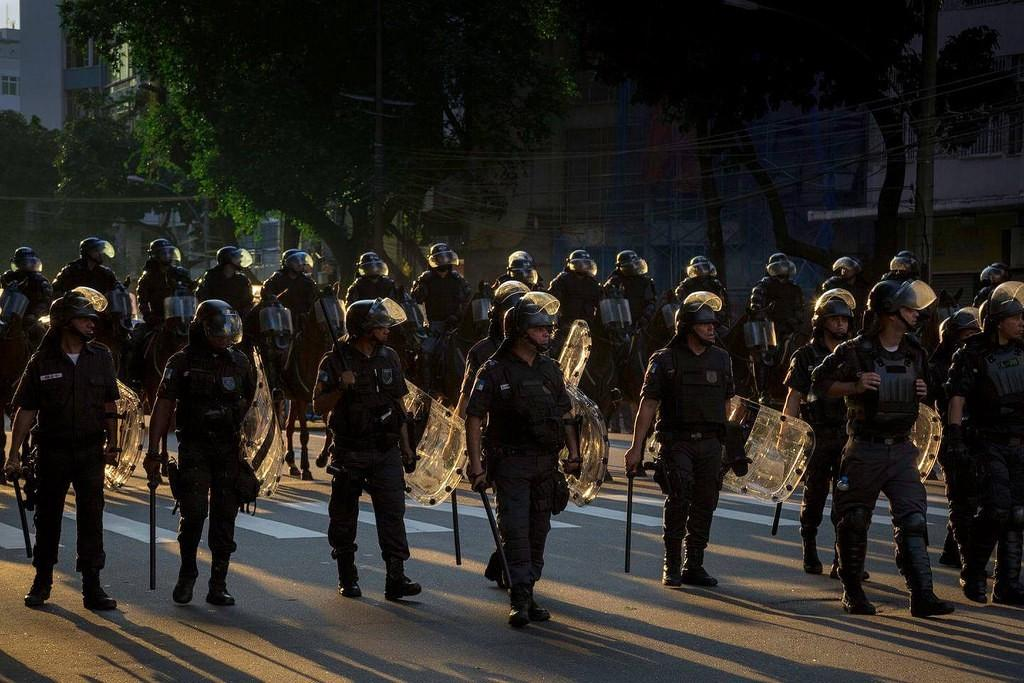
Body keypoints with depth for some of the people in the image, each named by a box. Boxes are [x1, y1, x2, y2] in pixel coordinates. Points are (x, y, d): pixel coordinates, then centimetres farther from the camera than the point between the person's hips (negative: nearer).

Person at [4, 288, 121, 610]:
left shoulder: (100, 357, 3)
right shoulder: (42, 362, -4)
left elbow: (109, 404, 9)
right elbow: (26, 411, -2)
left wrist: (111, 443, 1)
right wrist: (14, 454, -6)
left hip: (90, 450, 1)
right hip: (52, 451, -1)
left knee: (91, 517, 0)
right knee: (48, 517, 8)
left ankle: (92, 586, 4)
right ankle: (42, 580, 23)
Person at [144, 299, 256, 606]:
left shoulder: (240, 362, 7)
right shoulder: (182, 362, -4)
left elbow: (251, 403, 18)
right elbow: (163, 407, -5)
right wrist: (153, 452, -10)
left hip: (229, 448, 3)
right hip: (193, 447, -3)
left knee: (224, 517, 3)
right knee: (194, 512, -11)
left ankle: (218, 586, 9)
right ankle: (187, 575, 11)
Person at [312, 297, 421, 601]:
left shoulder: (389, 358, 9)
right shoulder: (336, 361, -5)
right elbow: (319, 406, -5)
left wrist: (407, 449, 14)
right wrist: (341, 387, -22)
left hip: (386, 451, 3)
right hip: (349, 452, -3)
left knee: (393, 512, -7)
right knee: (344, 517, 5)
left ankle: (396, 579, -9)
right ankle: (347, 579, 18)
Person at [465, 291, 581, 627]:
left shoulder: (550, 369, 11)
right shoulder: (494, 372, -7)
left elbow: (565, 414, 17)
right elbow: (474, 419, -9)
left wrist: (573, 453, 8)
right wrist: (475, 464, -15)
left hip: (546, 463, 6)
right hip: (511, 463, -6)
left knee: (538, 531, 8)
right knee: (515, 529, -11)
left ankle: (527, 594, 17)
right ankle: (520, 600, -12)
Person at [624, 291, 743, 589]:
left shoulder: (721, 359, 11)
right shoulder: (665, 360, -3)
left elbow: (727, 403, 17)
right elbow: (648, 405, -4)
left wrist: (735, 445, 14)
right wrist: (636, 447, -9)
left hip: (710, 442, 5)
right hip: (676, 442, -4)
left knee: (705, 505, 6)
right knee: (679, 499, -16)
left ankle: (694, 566, 16)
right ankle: (671, 565, -5)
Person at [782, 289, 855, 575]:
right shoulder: (806, 356, 0)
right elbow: (793, 399, -2)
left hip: (849, 436, 2)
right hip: (817, 437, -2)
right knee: (814, 497, 7)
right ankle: (810, 553, 21)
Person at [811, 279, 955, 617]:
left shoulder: (914, 352, 8)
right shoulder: (856, 351, -10)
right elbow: (819, 382, -3)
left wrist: (922, 392, 2)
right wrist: (856, 387, -17)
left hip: (901, 449, 4)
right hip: (865, 449, -4)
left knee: (913, 520, -7)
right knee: (855, 522, 6)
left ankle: (922, 595, -10)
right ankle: (852, 592, 20)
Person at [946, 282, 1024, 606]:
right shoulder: (972, 354, -6)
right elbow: (957, 396, -11)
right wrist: (954, 437, -19)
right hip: (990, 443, -5)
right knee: (996, 508, -15)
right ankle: (972, 573, 3)